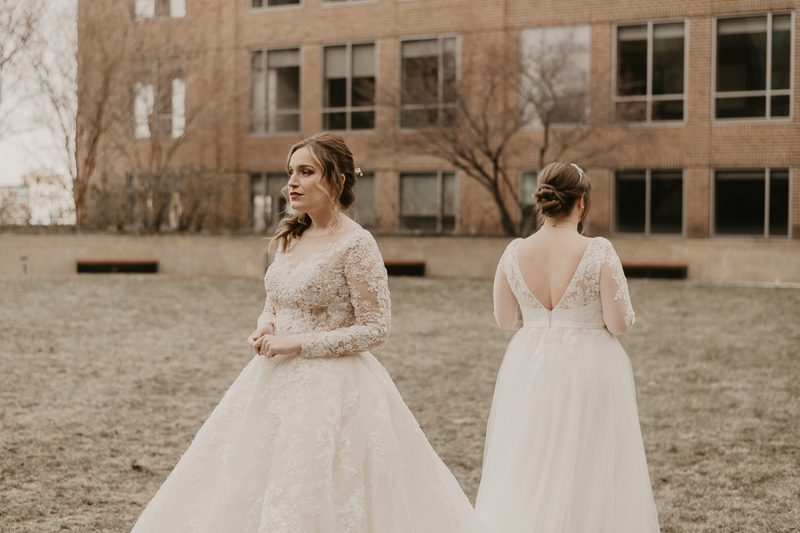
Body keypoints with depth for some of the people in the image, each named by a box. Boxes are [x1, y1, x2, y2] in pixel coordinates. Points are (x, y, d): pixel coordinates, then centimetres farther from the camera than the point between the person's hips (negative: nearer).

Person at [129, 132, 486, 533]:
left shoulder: (356, 245, -14)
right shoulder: (291, 237, 9)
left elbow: (375, 330, -16)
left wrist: (298, 343, -18)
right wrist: (265, 328, -2)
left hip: (332, 389, -8)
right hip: (276, 383, 8)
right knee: (242, 495, 12)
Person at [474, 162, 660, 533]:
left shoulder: (514, 253, -4)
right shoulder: (599, 253, -15)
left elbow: (504, 319, 7)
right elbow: (619, 322, -13)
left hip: (529, 373, 4)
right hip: (588, 372, -3)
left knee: (526, 478, 14)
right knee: (587, 478, 8)